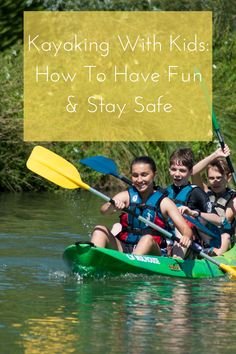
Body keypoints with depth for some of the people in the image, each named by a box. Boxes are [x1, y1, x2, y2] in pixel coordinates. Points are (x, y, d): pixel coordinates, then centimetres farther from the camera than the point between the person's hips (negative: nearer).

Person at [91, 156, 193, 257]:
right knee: (100, 230, -17)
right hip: (123, 249, 2)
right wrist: (113, 206, -39)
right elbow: (104, 210, -14)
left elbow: (185, 229, -7)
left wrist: (186, 237, -33)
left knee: (148, 239, -32)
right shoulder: (126, 196, 6)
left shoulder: (164, 202, 1)